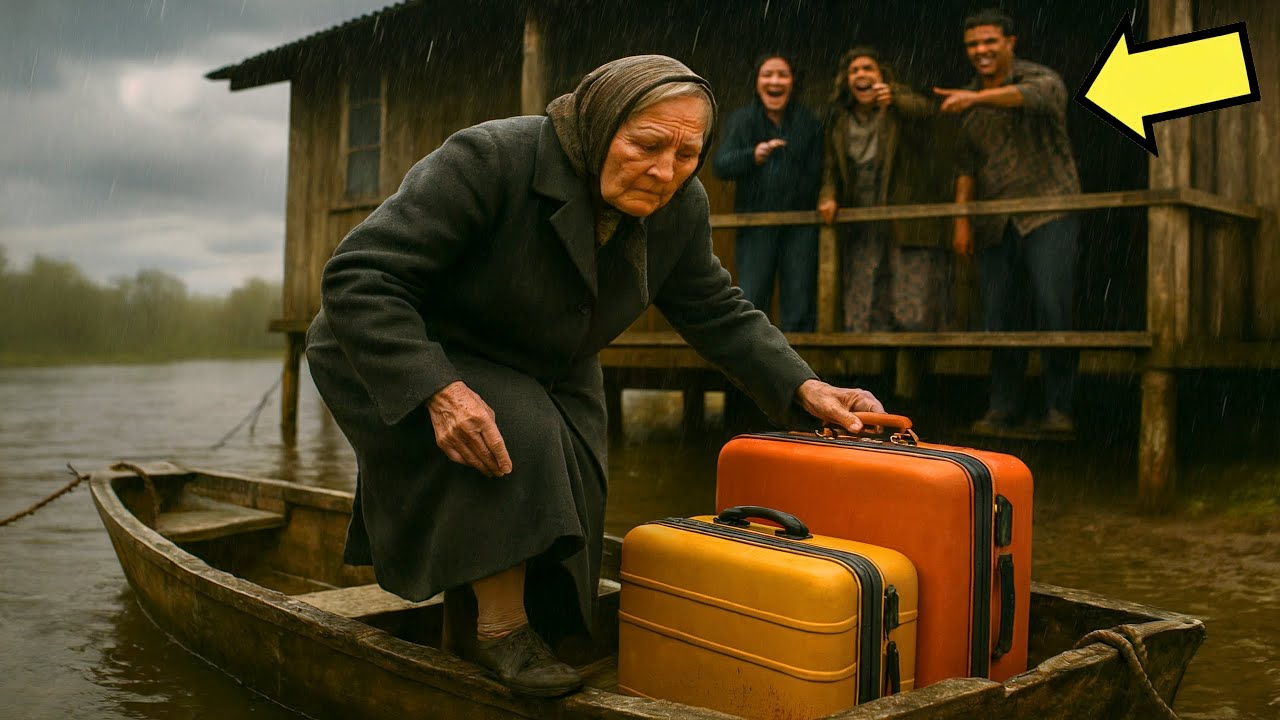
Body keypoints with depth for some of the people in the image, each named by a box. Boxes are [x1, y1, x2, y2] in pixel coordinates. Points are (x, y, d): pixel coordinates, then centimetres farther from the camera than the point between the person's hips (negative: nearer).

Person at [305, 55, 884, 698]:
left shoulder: (678, 207, -14)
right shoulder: (489, 161, -33)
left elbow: (718, 314, -1)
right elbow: (358, 280, -33)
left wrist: (803, 390, -14)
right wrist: (438, 391, -44)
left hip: (543, 370, 6)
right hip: (400, 357, -6)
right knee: (517, 437, -32)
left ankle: (466, 620, 26)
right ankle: (500, 628, -14)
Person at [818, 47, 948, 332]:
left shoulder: (900, 105, -2)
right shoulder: (839, 120, 11)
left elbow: (924, 111, -24)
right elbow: (831, 166, 16)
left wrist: (894, 99, -44)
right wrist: (828, 195, -4)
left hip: (910, 230, -4)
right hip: (862, 232, 4)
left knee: (914, 319, -9)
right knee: (860, 321, 1)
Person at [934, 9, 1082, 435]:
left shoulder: (1041, 79, -2)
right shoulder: (968, 103, 15)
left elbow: (1034, 95, -28)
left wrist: (976, 98, -42)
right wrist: (961, 219, 9)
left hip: (1048, 213, -5)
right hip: (995, 224, 5)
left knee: (1053, 308, -15)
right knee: (998, 316, 3)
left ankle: (1058, 408, -7)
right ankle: (1001, 407, 12)